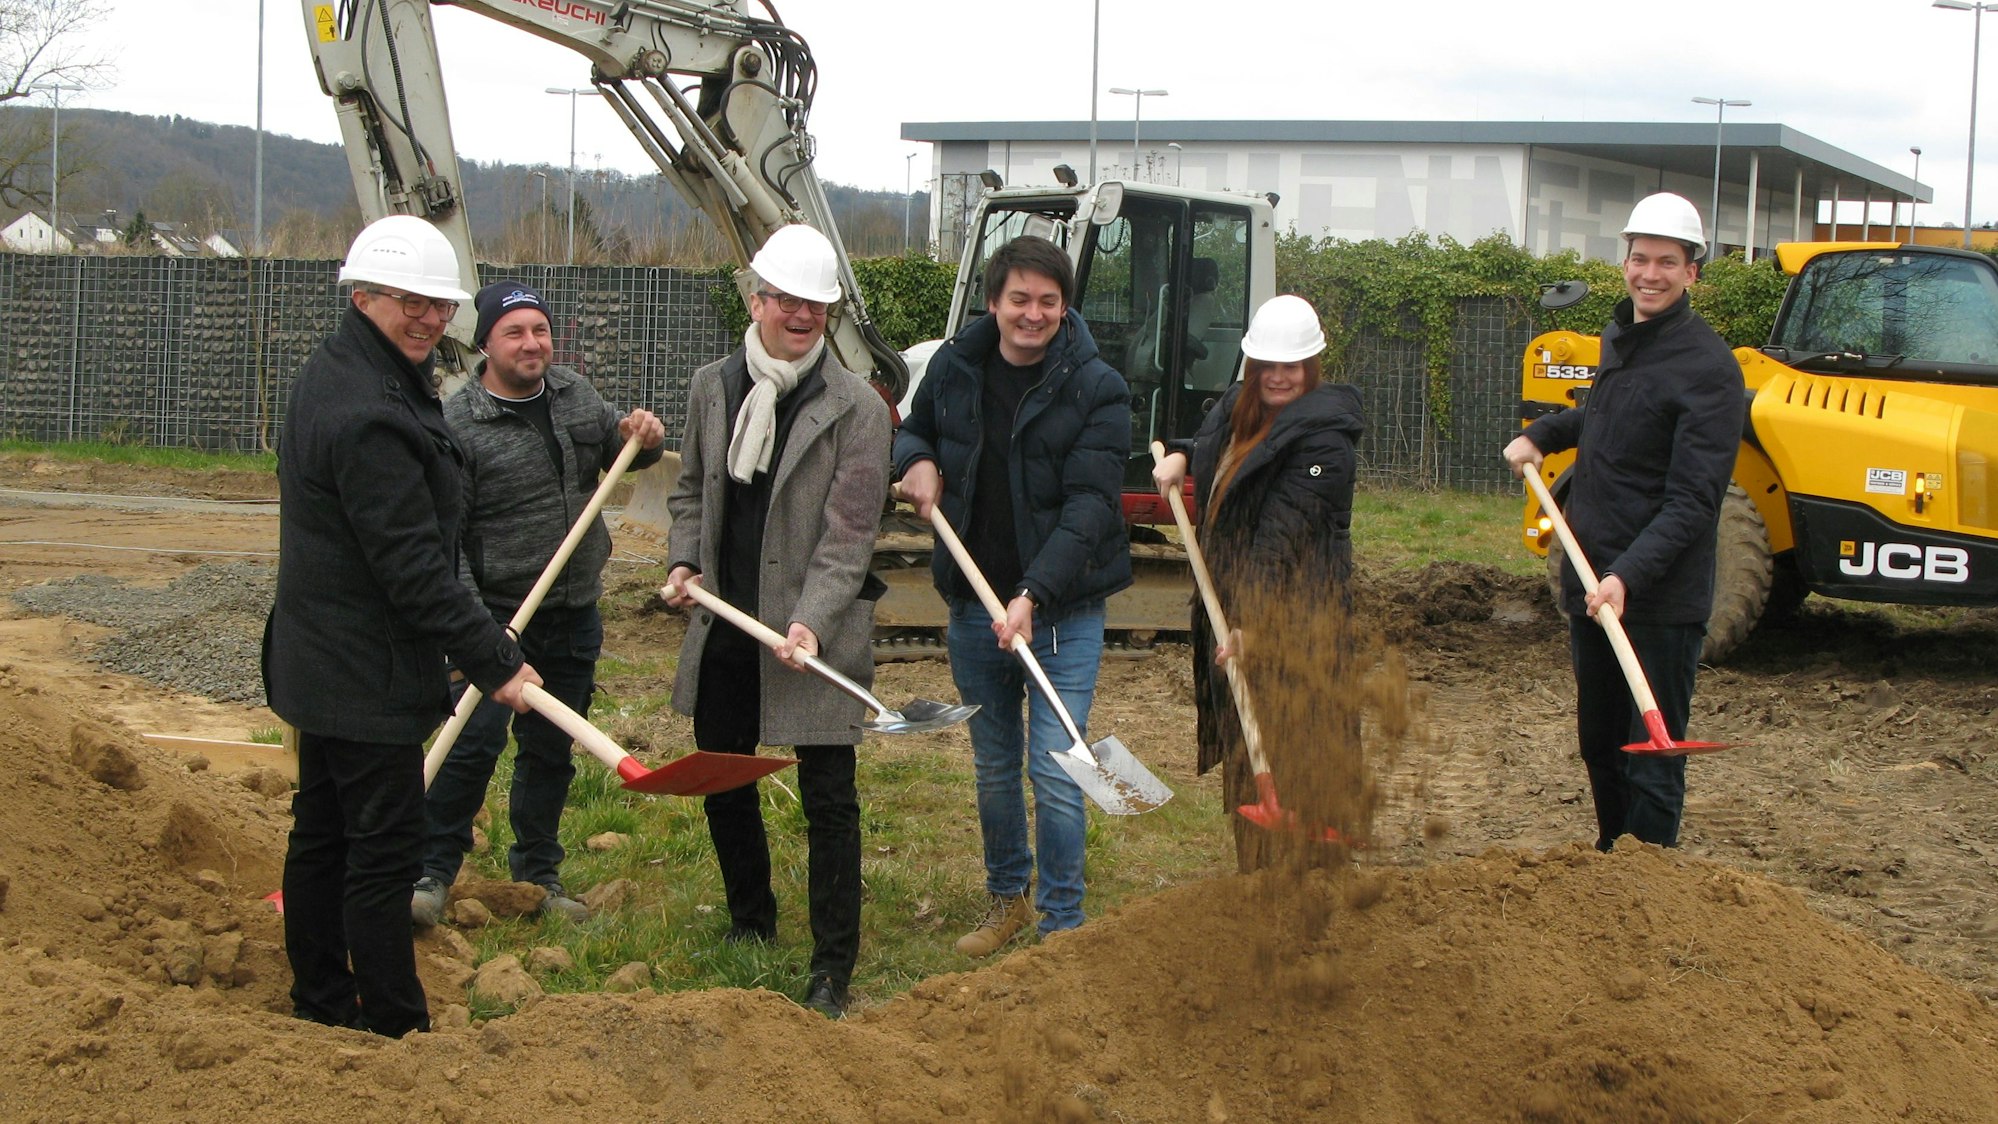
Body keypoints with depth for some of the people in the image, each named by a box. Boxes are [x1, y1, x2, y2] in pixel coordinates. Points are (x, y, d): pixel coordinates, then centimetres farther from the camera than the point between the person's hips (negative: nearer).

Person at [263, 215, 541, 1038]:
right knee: (383, 848, -4)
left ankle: (321, 1005, 29)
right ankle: (394, 1028, 3)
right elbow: (411, 567, -25)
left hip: (323, 658, 11)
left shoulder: (334, 374, 9)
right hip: (367, 675, -11)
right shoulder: (368, 414, -25)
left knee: (322, 831, 18)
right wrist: (494, 659, -21)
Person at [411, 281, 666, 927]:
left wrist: (643, 437, -2)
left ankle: (537, 874, 27)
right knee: (475, 742, -11)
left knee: (552, 751, 14)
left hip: (575, 614, 6)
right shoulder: (458, 426, -12)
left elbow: (615, 452, 23)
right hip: (498, 614, -6)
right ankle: (432, 872, 3)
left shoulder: (576, 394, 7)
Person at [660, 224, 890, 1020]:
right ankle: (751, 923, 41)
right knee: (722, 781, 19)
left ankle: (833, 969, 7)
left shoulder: (855, 409, -11)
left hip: (814, 635, -6)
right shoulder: (712, 387, 5)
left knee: (828, 802, -2)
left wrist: (810, 624, -25)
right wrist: (685, 560, 1)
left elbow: (849, 536, -14)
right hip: (724, 627, 6)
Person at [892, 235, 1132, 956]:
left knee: (1054, 773, -6)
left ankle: (1063, 924, 7)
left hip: (1063, 613, -4)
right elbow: (914, 428, 22)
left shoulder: (1097, 390, -12)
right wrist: (916, 459, -3)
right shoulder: (954, 368, 1)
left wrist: (1034, 595, -29)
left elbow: (1089, 506, -19)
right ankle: (1006, 896, 36)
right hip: (973, 604, 4)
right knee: (992, 766, 17)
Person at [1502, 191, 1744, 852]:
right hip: (1592, 585, 9)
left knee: (1651, 758, -2)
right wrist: (1541, 435, 20)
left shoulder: (1707, 367, -16)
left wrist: (1628, 577, -31)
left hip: (1660, 599, -9)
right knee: (1598, 744, 20)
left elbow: (1691, 501, -22)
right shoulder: (1619, 339, 11)